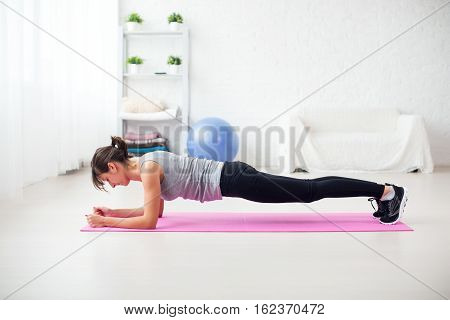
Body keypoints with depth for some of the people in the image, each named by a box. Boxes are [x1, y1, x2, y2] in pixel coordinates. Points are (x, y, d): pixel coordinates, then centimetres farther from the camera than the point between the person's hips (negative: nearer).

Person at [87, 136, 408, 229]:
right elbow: (155, 209, 22)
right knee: (310, 189, 11)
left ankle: (386, 191, 5)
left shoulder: (147, 167, -13)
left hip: (231, 181, -8)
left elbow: (149, 221, -14)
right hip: (230, 176, 8)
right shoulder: (144, 164, 14)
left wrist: (107, 222, -5)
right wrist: (112, 211, 18)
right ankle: (383, 192, 19)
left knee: (311, 192, -3)